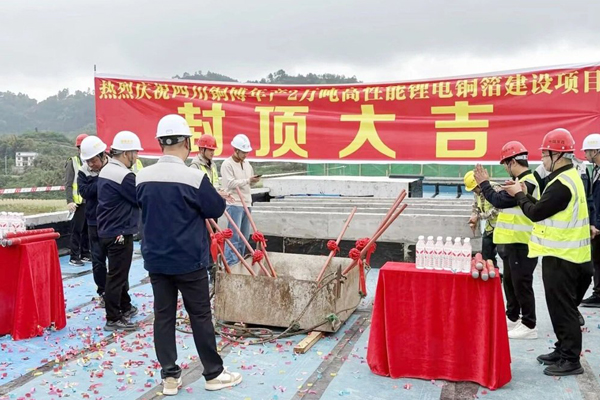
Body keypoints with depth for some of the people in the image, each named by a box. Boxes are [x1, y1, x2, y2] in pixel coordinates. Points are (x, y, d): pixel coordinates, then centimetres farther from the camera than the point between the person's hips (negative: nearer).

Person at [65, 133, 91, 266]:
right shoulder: (72, 162, -2)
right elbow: (68, 184, -8)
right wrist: (69, 201, -17)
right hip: (79, 202, -5)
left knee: (88, 230, 10)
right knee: (77, 230, -1)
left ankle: (85, 254, 20)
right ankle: (74, 257, 5)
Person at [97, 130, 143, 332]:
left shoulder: (106, 170, 10)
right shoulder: (123, 175, -22)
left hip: (107, 230, 10)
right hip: (120, 233, -10)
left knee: (119, 272, 20)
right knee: (117, 276, -2)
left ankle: (125, 307, 34)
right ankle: (113, 319, 6)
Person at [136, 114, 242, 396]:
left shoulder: (143, 177, -1)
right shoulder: (194, 177, -18)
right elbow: (217, 210, -6)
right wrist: (216, 196, 12)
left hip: (155, 259, 5)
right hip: (189, 260, -5)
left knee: (163, 316, 11)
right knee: (200, 316, 7)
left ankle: (169, 377, 20)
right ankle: (213, 374, 19)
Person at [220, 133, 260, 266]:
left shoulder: (247, 164, 15)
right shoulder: (227, 164, -8)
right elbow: (231, 183, -18)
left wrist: (254, 181, -3)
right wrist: (248, 180, -18)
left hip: (246, 203, 8)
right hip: (234, 204, -8)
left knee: (244, 235, 12)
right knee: (234, 234, -9)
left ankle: (239, 259, 23)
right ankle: (230, 262, -4)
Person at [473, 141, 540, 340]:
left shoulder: (527, 183, -20)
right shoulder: (521, 181, 14)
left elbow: (500, 200, -23)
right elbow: (504, 200, 16)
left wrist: (483, 183, -11)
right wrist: (485, 184, 10)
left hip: (521, 243, -11)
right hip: (513, 241, 11)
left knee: (521, 284, -3)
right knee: (510, 281, 19)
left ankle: (529, 325, 7)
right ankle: (512, 318, 32)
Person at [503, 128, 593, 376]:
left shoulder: (563, 183, -22)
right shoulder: (568, 177, 12)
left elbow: (536, 213, -19)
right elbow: (546, 207, 15)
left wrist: (519, 194, -4)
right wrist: (522, 194, 7)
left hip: (561, 256, -10)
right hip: (562, 253, 10)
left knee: (563, 308, -2)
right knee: (562, 307, 17)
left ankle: (570, 360, 8)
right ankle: (563, 350, 28)